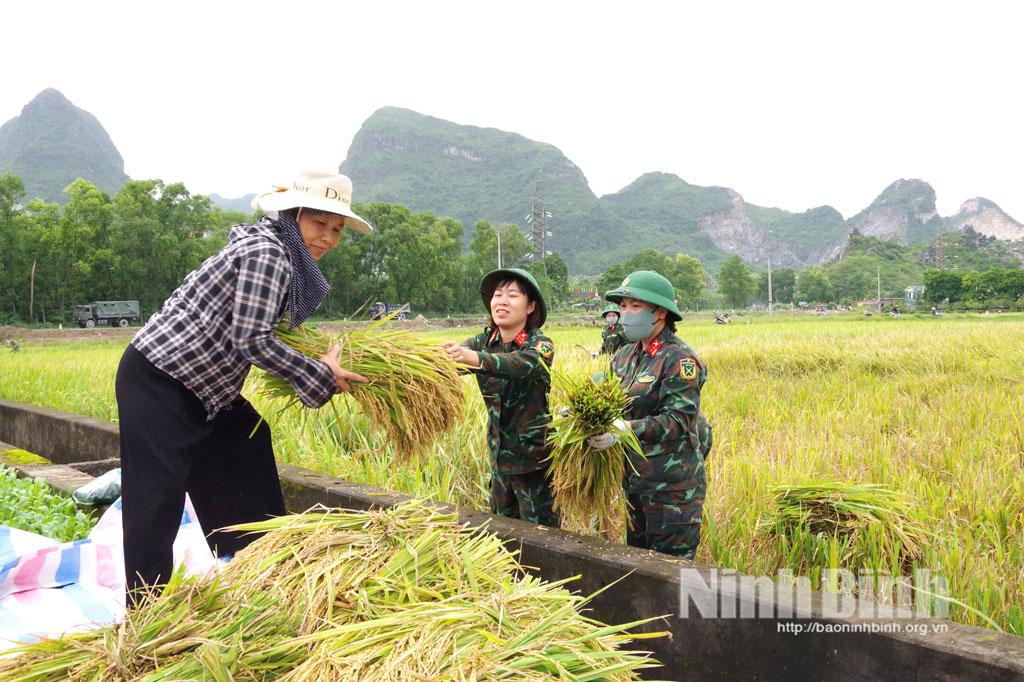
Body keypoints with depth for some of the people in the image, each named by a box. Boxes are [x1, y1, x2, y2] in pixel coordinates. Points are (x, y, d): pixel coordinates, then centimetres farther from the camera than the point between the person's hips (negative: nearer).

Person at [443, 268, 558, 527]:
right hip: (499, 455, 5)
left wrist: (475, 359, -54)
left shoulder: (540, 344, -14)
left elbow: (522, 363, -37)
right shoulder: (484, 341, 0)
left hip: (534, 458, -5)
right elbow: (452, 356, -18)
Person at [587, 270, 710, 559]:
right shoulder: (625, 356, 10)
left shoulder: (680, 359, -13)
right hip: (635, 480, 8)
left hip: (672, 484, -7)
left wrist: (625, 429, -33)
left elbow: (678, 419, -22)